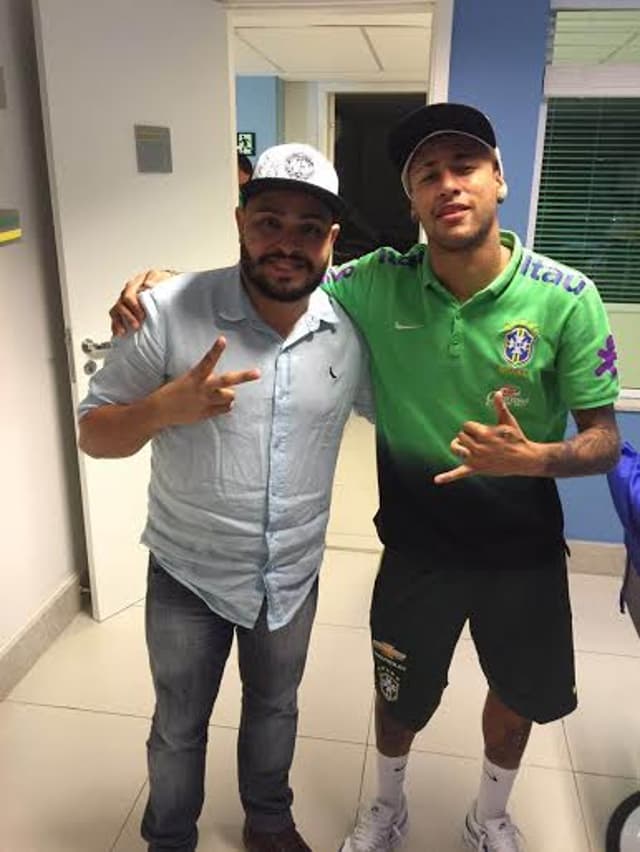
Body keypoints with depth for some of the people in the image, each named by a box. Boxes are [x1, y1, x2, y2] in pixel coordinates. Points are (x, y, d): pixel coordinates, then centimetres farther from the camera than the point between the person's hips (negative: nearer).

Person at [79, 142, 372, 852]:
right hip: (188, 576, -2)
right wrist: (166, 406, -34)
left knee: (274, 710, 27)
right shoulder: (168, 312, -20)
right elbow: (94, 435, -14)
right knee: (179, 727, 21)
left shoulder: (350, 328, -10)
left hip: (293, 575, 3)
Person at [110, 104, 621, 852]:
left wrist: (532, 458, -33)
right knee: (402, 695, 21)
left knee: (522, 693, 23)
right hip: (417, 544, 0)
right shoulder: (379, 284, -15)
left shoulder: (566, 299, -17)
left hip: (524, 548, 1)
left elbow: (604, 438, -12)